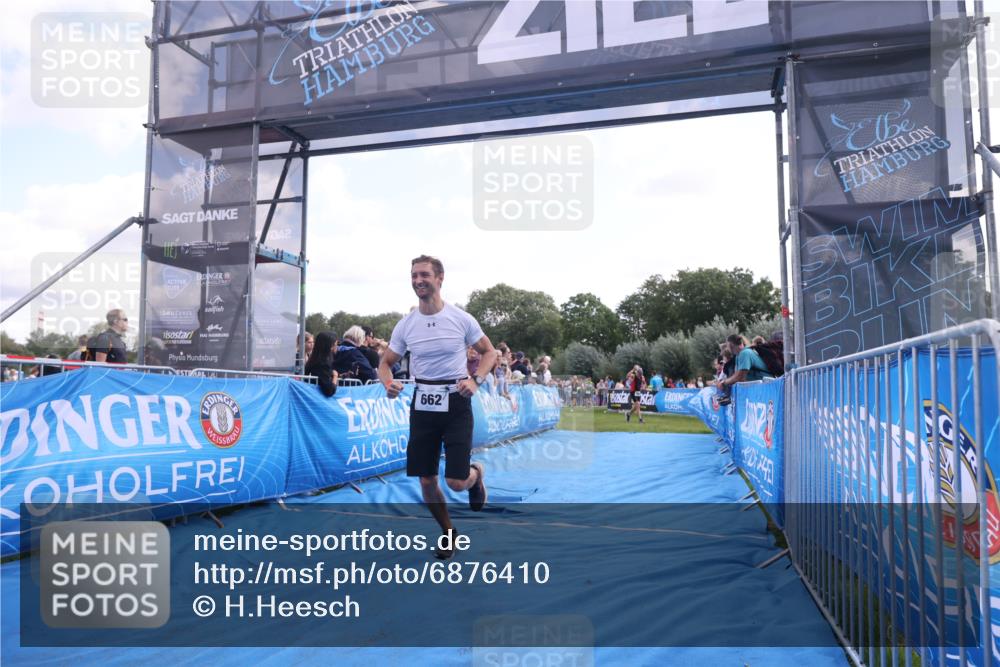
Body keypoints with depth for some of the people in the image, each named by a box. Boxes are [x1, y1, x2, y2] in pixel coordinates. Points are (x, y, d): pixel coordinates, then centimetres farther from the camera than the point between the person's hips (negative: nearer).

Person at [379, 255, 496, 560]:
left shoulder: (461, 318, -7)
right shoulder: (405, 324, 0)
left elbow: (489, 352, 4)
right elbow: (385, 362, 9)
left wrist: (476, 380, -13)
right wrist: (388, 383, -13)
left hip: (456, 402, -3)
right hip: (422, 404, 3)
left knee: (456, 482, -8)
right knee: (426, 481, 5)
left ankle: (476, 473, 30)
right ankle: (448, 532, 31)